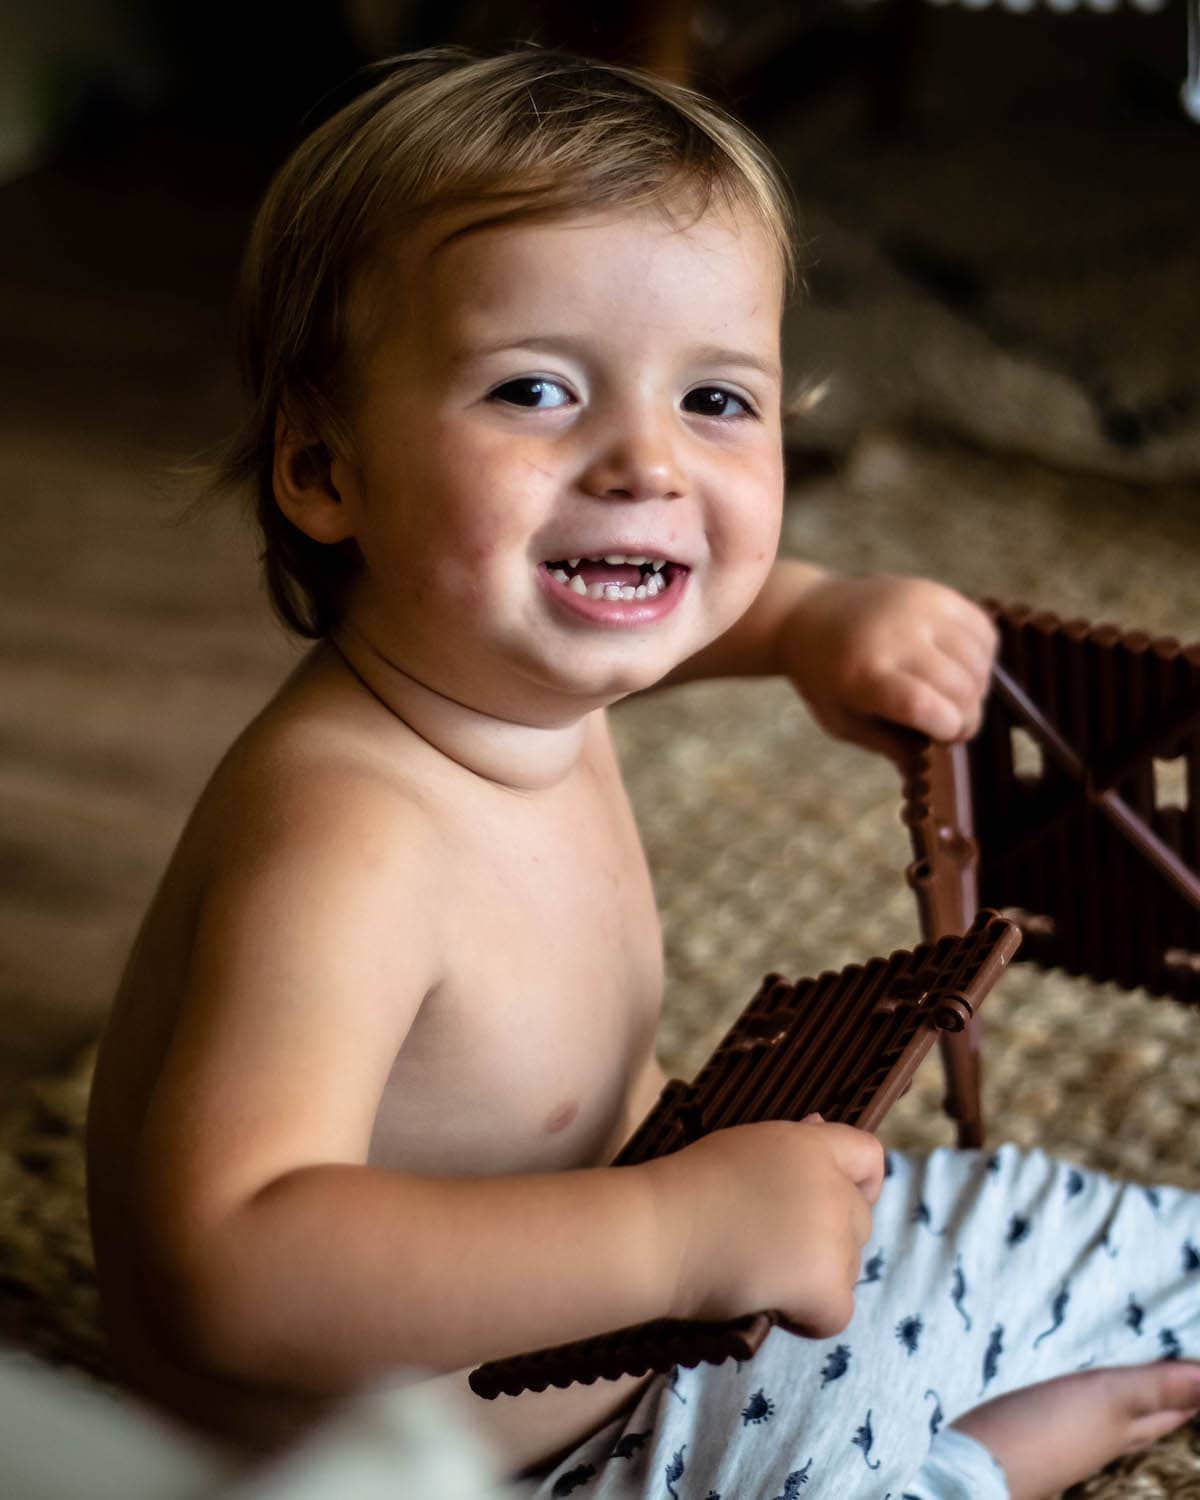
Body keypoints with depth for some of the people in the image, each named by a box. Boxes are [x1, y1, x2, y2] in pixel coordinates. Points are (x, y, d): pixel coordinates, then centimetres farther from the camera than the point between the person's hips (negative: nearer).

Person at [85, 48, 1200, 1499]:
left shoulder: (500, 667, -7)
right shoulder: (342, 838, -35)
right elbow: (231, 1275, -45)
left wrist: (818, 618, -1)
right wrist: (687, 1226, -44)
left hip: (611, 1345, 9)